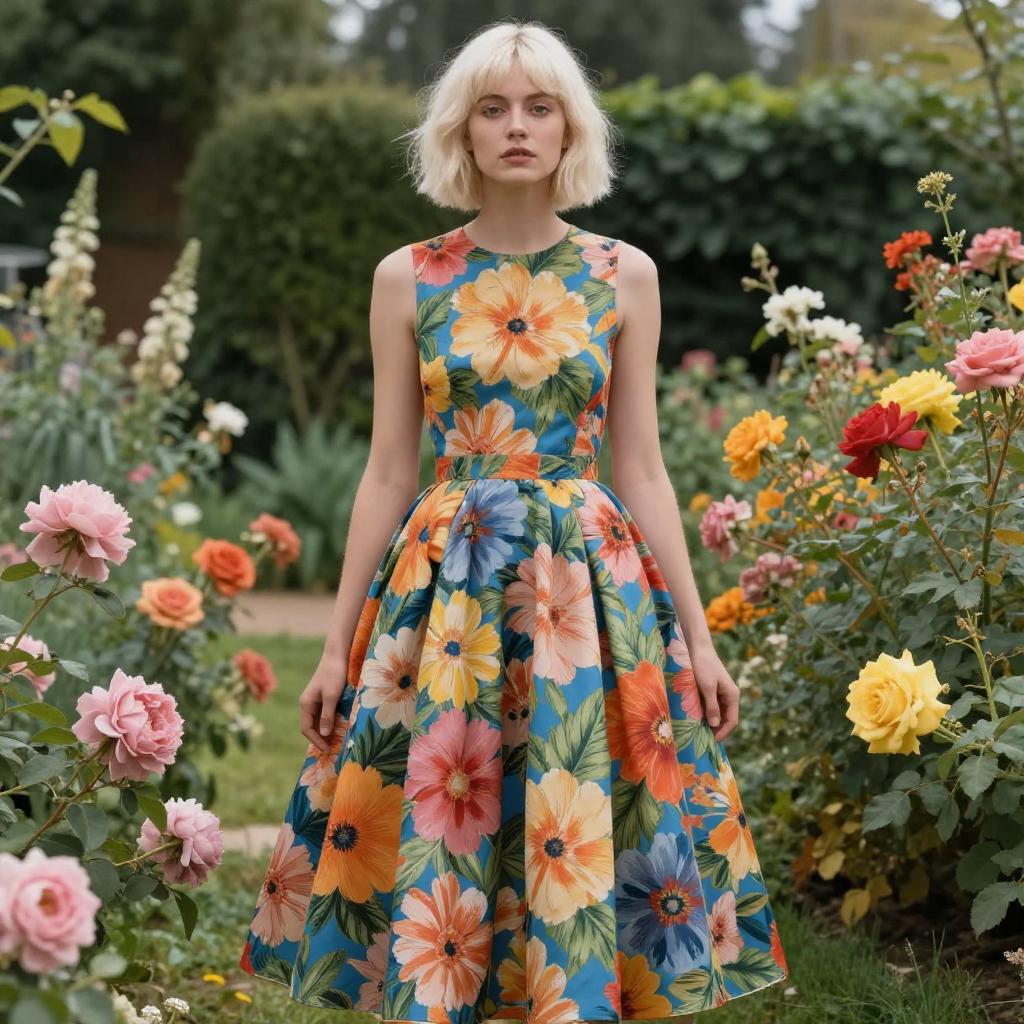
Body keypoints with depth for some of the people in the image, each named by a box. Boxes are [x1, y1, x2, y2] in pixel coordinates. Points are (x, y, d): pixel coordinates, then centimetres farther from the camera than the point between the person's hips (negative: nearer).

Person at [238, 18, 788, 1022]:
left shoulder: (623, 275, 4)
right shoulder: (407, 278, 3)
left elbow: (642, 468, 5)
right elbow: (388, 470, 5)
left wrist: (697, 637, 2)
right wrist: (336, 645, 2)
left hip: (592, 580, 0)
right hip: (444, 583, 0)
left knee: (581, 835, 1)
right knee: (428, 837, 2)